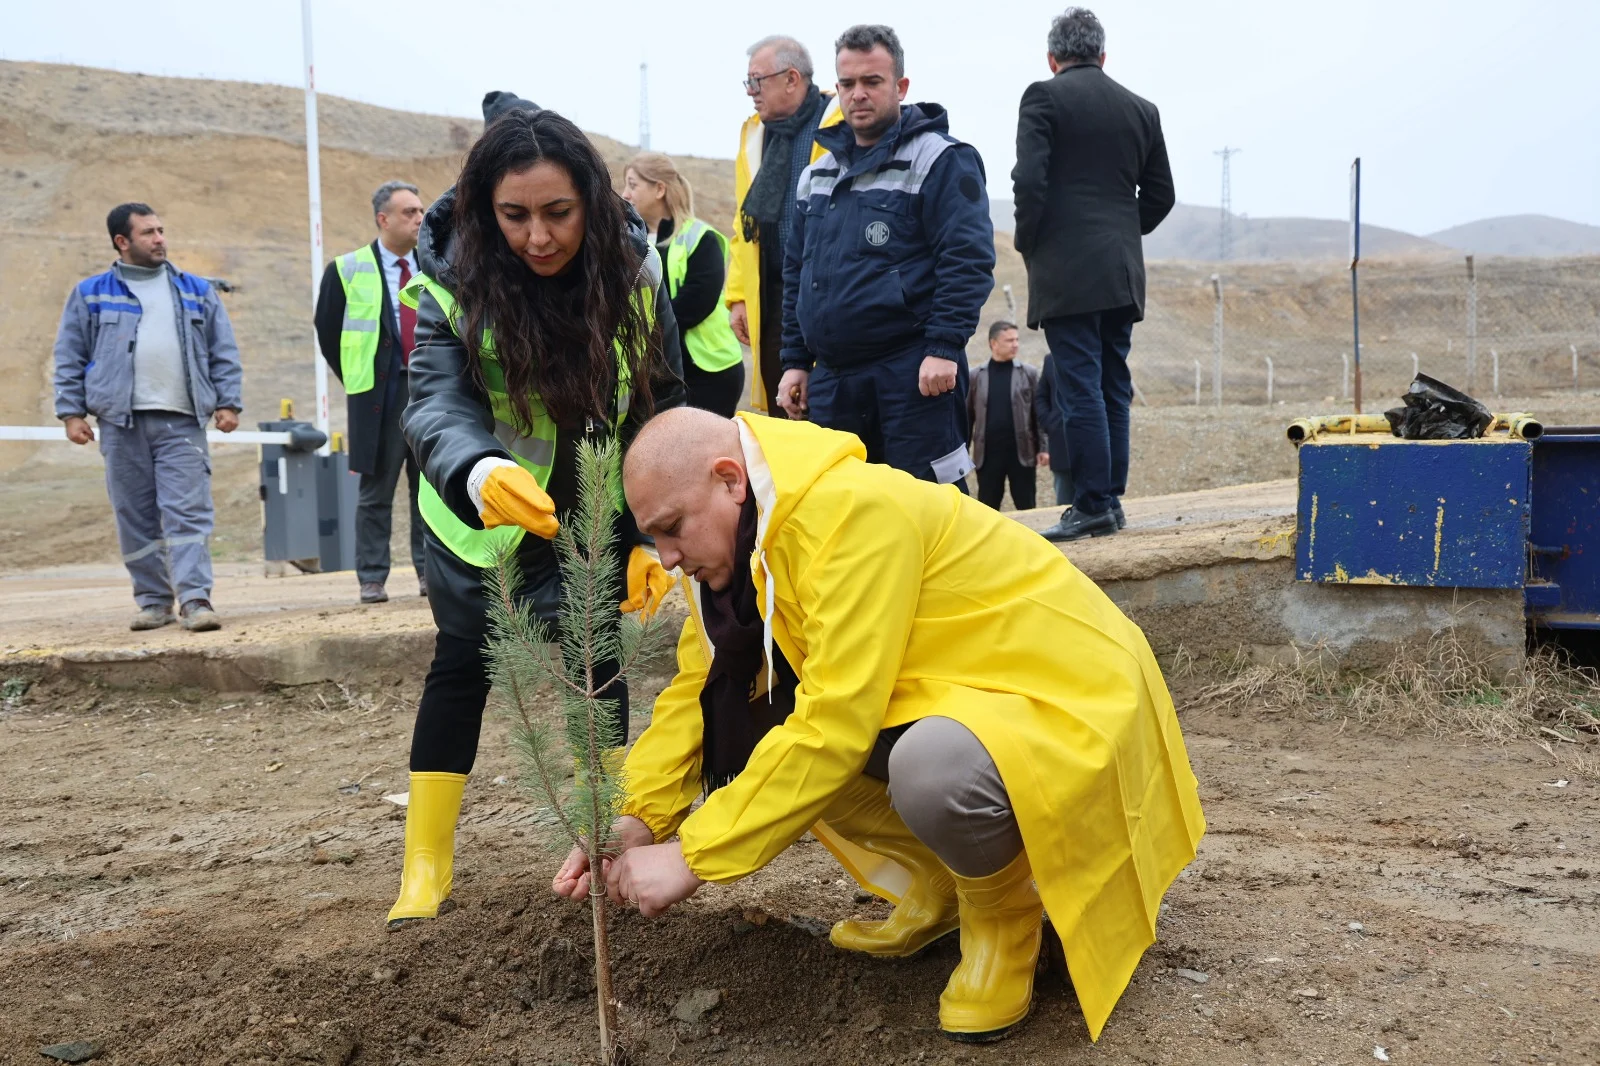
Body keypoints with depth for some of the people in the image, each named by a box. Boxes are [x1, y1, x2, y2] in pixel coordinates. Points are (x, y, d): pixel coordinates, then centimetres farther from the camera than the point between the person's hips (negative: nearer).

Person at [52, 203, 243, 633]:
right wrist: (71, 411, 2)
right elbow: (70, 357, 10)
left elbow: (224, 354, 12)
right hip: (120, 422, 1)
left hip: (181, 421, 0)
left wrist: (228, 402, 2)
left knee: (188, 511, -10)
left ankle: (195, 599, -12)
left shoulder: (197, 291, 13)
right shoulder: (91, 294, 10)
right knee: (135, 517, 4)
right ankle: (153, 601, 13)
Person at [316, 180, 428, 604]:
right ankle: (372, 579, 8)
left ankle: (430, 572, 14)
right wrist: (355, 379, 6)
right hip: (379, 394, -2)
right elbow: (327, 331, 8)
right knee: (377, 490, 2)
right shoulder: (347, 270, 1)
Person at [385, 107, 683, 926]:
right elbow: (435, 402, -34)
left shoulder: (632, 268, -18)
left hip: (593, 510, 1)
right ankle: (425, 865, 13)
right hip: (479, 507, -1)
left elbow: (662, 403, -10)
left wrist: (653, 531, -14)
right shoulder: (451, 277, -24)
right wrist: (479, 473, -57)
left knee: (597, 659, 4)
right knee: (463, 663, 4)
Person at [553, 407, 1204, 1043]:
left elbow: (834, 725, -31)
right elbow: (701, 689, 3)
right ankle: (935, 884, 12)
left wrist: (694, 858, -26)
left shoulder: (852, 512, -28)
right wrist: (638, 818, -11)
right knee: (754, 730, -4)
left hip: (1065, 701, -9)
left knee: (932, 766, -39)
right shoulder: (744, 530, -1)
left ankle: (1003, 910, -4)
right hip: (947, 695, 9)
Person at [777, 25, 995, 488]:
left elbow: (968, 259, -13)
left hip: (914, 376, -7)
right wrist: (796, 360, 16)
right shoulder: (817, 174, 17)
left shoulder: (940, 161, -4)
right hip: (831, 380, 7)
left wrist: (945, 348, -20)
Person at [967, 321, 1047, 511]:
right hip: (987, 453, 0)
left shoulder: (1029, 374, 5)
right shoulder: (976, 377, 5)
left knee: (1026, 509, 3)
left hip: (1022, 451, 0)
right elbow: (968, 417, 6)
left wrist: (1043, 448, -4)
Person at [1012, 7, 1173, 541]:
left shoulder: (1044, 97, -3)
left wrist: (1028, 242, 0)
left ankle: (1091, 505, -7)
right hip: (1124, 274, 6)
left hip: (1065, 272, -6)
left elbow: (1029, 179, -13)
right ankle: (1111, 498, 14)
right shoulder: (1141, 109, 14)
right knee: (1113, 390, 10)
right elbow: (1160, 193, 15)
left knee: (1080, 389, -7)